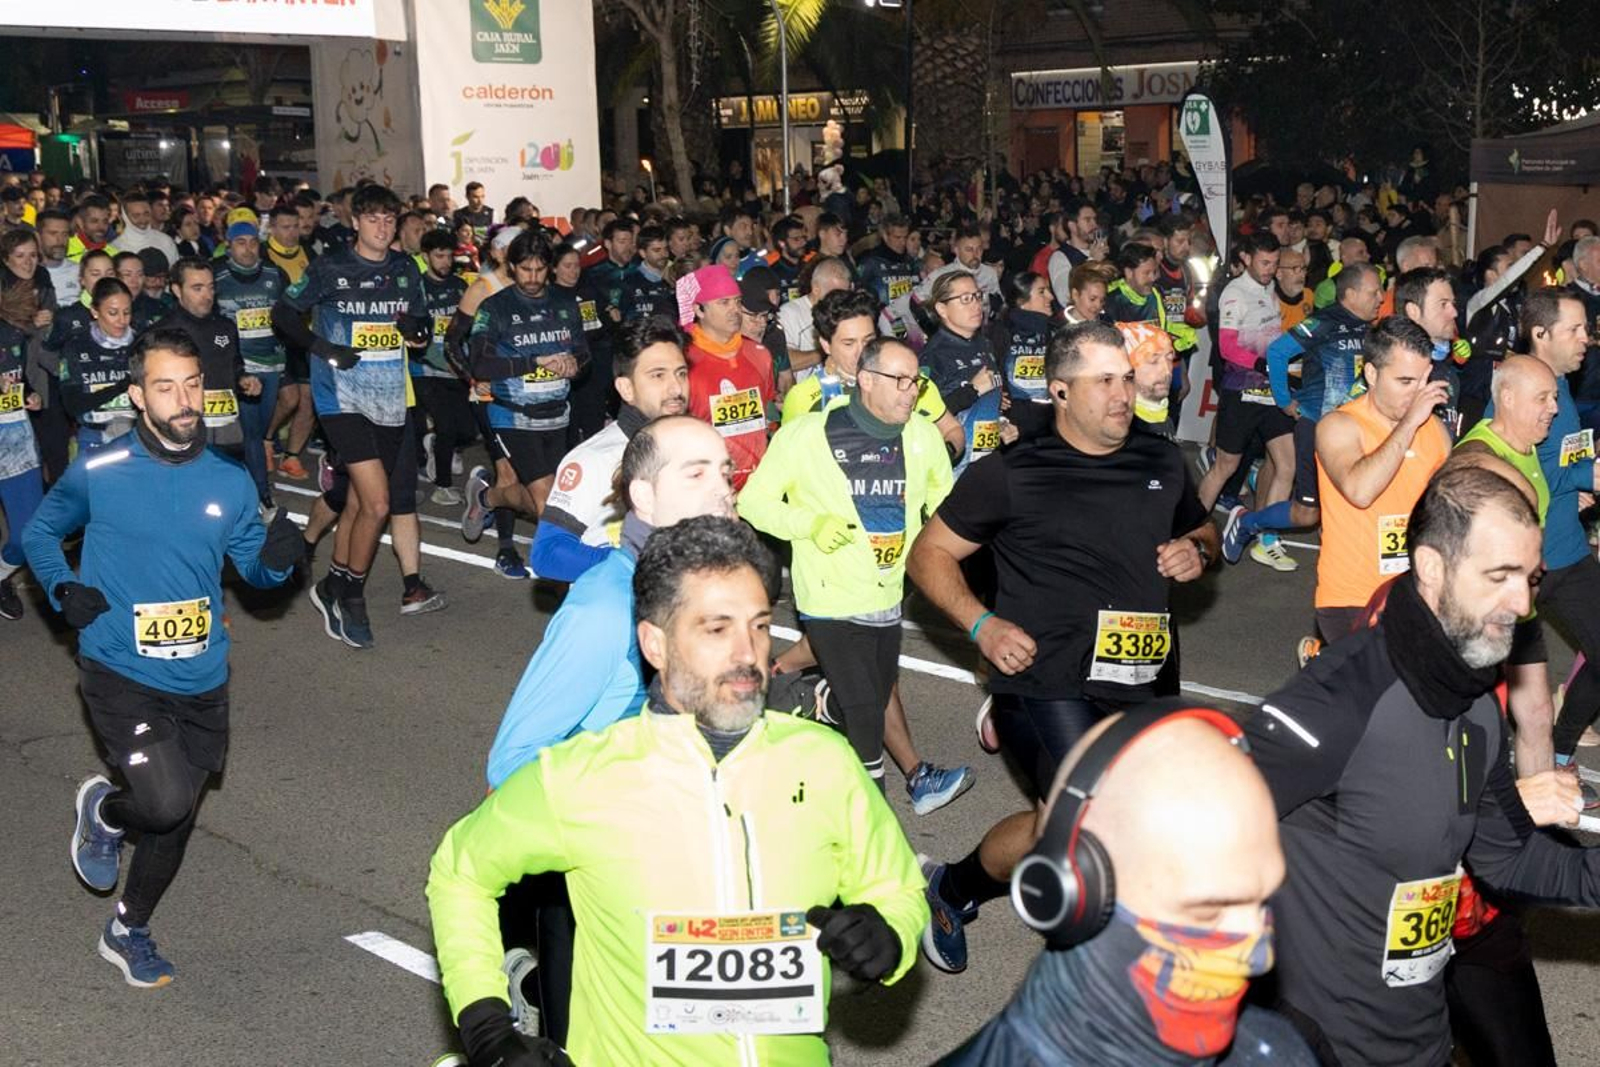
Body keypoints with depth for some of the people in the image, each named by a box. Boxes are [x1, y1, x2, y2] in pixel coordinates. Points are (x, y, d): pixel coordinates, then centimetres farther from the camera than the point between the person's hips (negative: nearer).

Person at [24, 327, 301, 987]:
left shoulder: (230, 483, 0)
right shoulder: (98, 473, -9)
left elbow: (254, 568, 7)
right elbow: (39, 532, 8)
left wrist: (276, 559, -16)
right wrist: (63, 589, -9)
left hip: (200, 682, 4)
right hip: (120, 675, -4)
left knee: (175, 821, 16)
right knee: (167, 801, -21)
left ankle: (129, 932, 42)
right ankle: (103, 810, 16)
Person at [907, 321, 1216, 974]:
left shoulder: (1162, 462, 12)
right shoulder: (1013, 474, -2)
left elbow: (1202, 533, 29)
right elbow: (929, 554, 2)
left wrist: (1196, 553, 4)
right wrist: (982, 625, -12)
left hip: (1146, 683, 6)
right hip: (1048, 679, -6)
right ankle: (951, 889, 5)